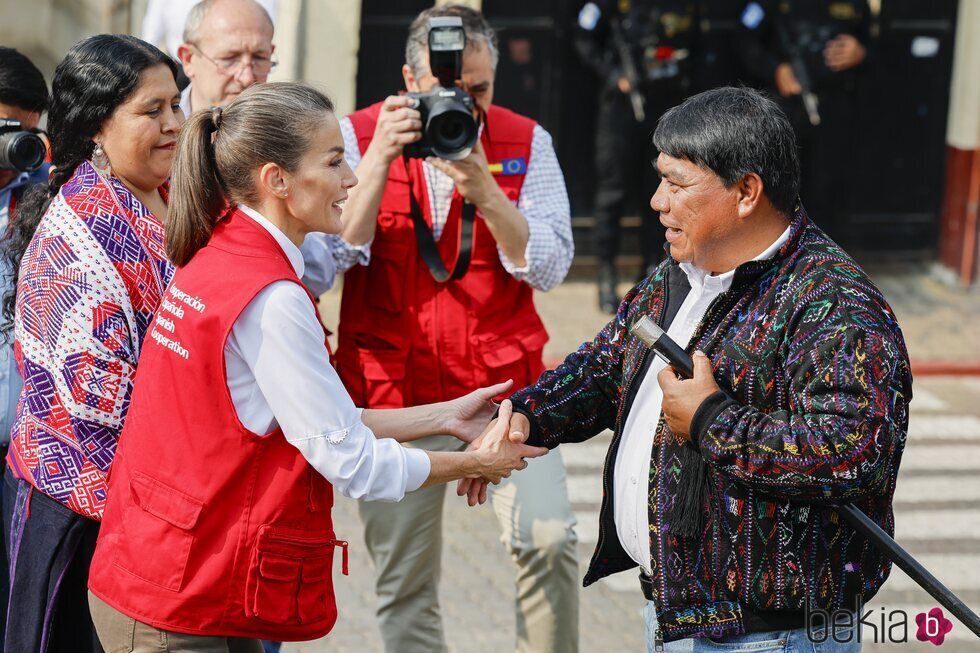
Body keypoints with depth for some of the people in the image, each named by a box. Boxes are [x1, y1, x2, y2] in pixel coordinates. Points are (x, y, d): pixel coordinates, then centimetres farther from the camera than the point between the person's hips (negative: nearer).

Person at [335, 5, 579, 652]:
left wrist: (481, 187, -20)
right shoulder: (359, 135, -2)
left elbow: (550, 266, -7)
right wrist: (381, 158, -22)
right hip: (394, 391, 0)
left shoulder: (526, 141, 1)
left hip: (504, 381, 0)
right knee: (404, 580, 3)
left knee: (549, 539, -18)